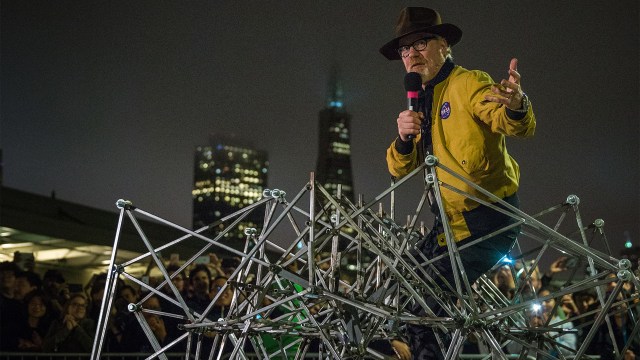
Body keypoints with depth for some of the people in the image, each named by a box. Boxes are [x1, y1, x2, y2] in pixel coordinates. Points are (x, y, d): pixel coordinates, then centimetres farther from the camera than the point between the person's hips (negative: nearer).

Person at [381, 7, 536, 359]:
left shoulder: (468, 82, -10)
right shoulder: (423, 100, 16)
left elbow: (517, 126, -28)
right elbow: (400, 168, 8)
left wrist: (516, 106, -52)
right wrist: (404, 137, -14)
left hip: (487, 220, -8)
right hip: (451, 221, 8)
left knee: (422, 319, -15)